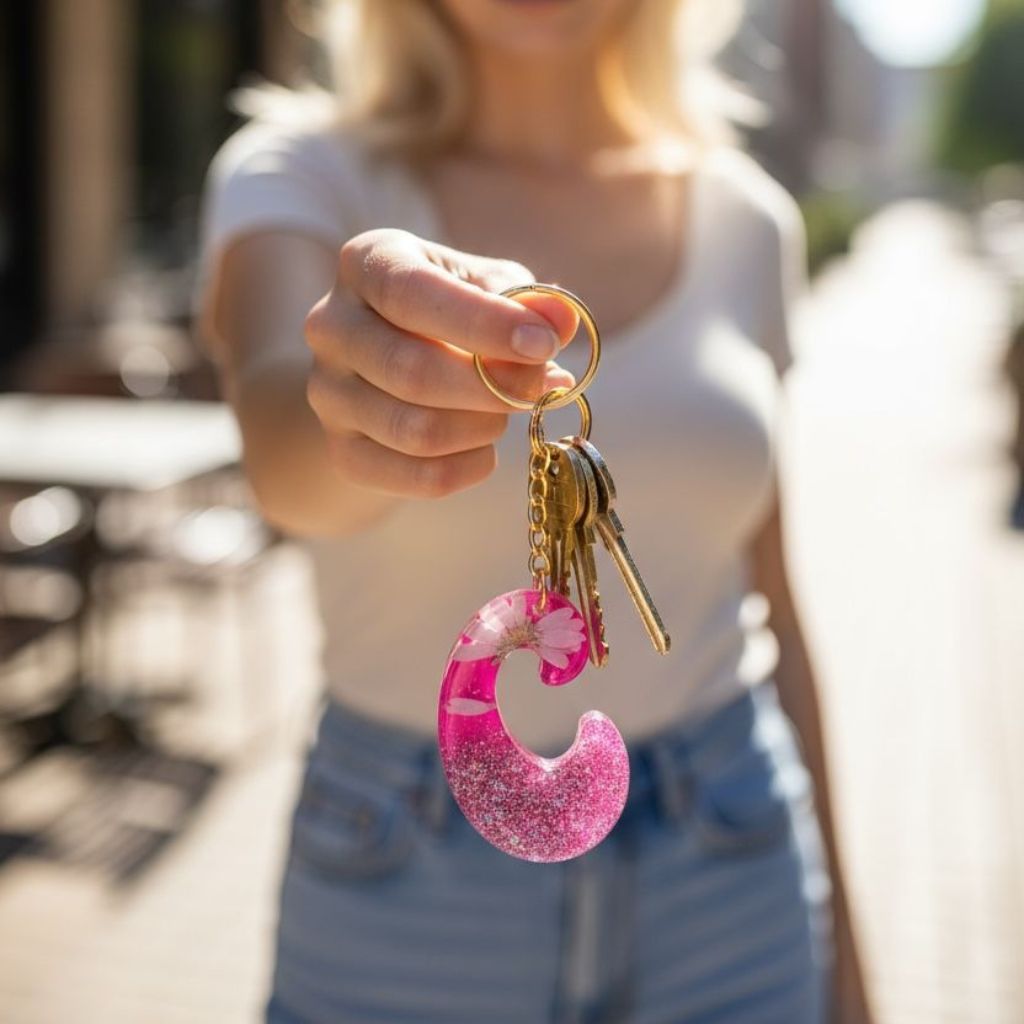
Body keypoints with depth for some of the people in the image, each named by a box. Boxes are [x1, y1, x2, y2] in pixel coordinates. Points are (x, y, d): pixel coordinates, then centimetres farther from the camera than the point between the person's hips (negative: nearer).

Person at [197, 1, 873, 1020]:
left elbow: (768, 602, 5)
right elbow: (277, 430, -28)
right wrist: (359, 407, -50)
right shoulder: (301, 173, -7)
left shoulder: (747, 219, 0)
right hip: (404, 896, -2)